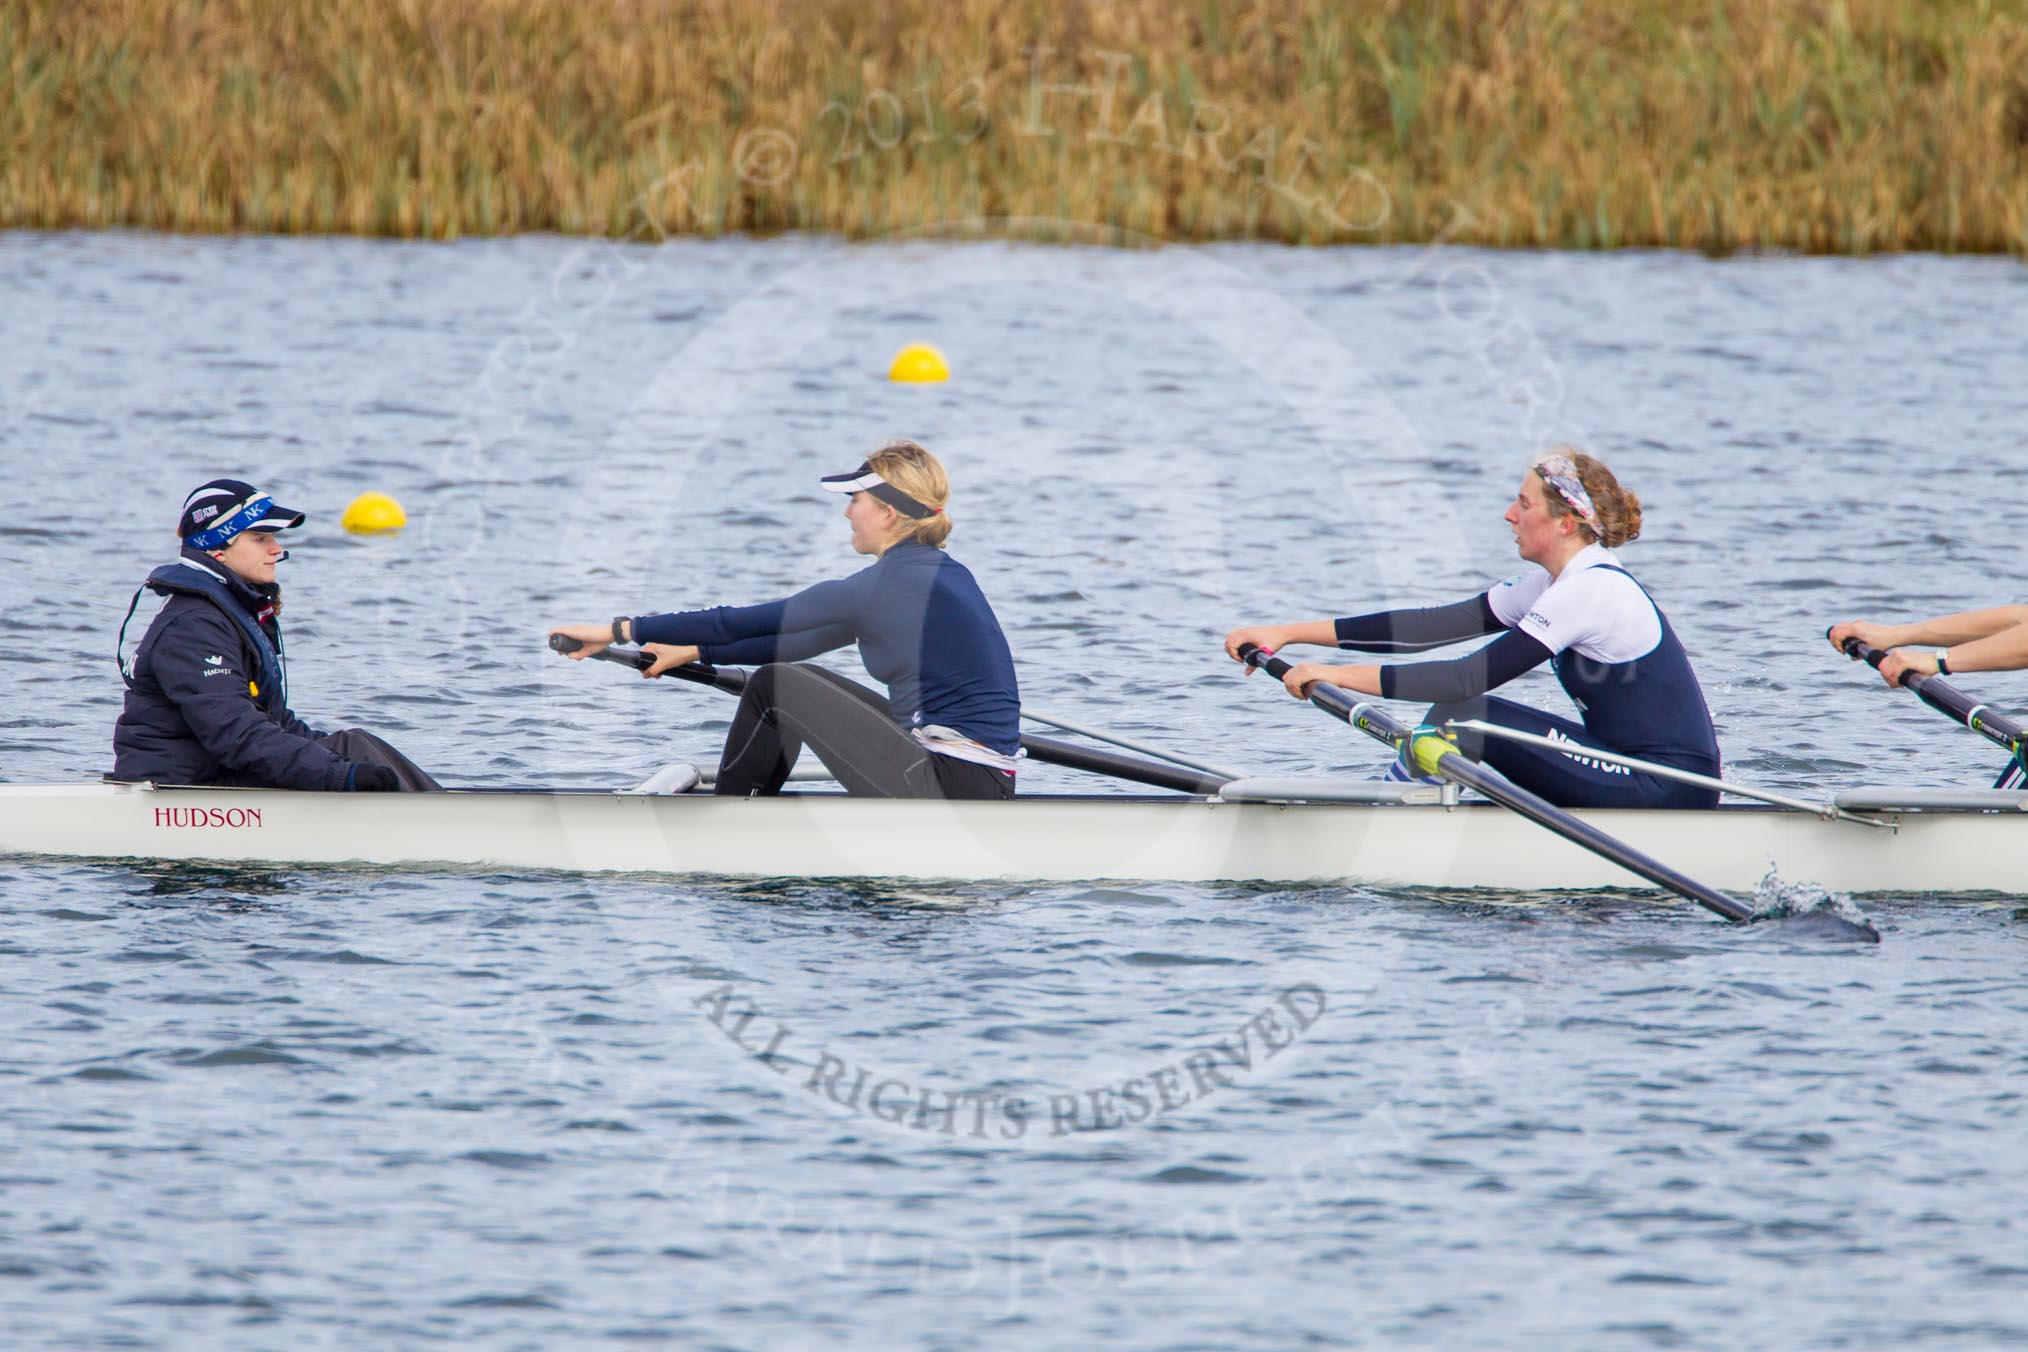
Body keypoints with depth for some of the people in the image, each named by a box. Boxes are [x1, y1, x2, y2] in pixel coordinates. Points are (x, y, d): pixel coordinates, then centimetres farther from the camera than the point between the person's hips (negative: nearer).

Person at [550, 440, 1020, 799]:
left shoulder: (885, 586, -14)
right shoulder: (944, 573, 15)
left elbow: (742, 622, -9)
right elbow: (808, 641, 23)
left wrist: (622, 630, -1)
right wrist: (695, 652, 28)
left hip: (949, 791, -9)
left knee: (772, 686, 0)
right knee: (789, 677, 19)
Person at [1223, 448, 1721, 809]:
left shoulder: (1590, 591, -18)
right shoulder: (1555, 584, 11)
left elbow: (1471, 677, -22)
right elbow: (1436, 626, 8)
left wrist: (1340, 675, -20)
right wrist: (1292, 633, 4)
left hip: (1671, 789, -10)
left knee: (1464, 715, -14)